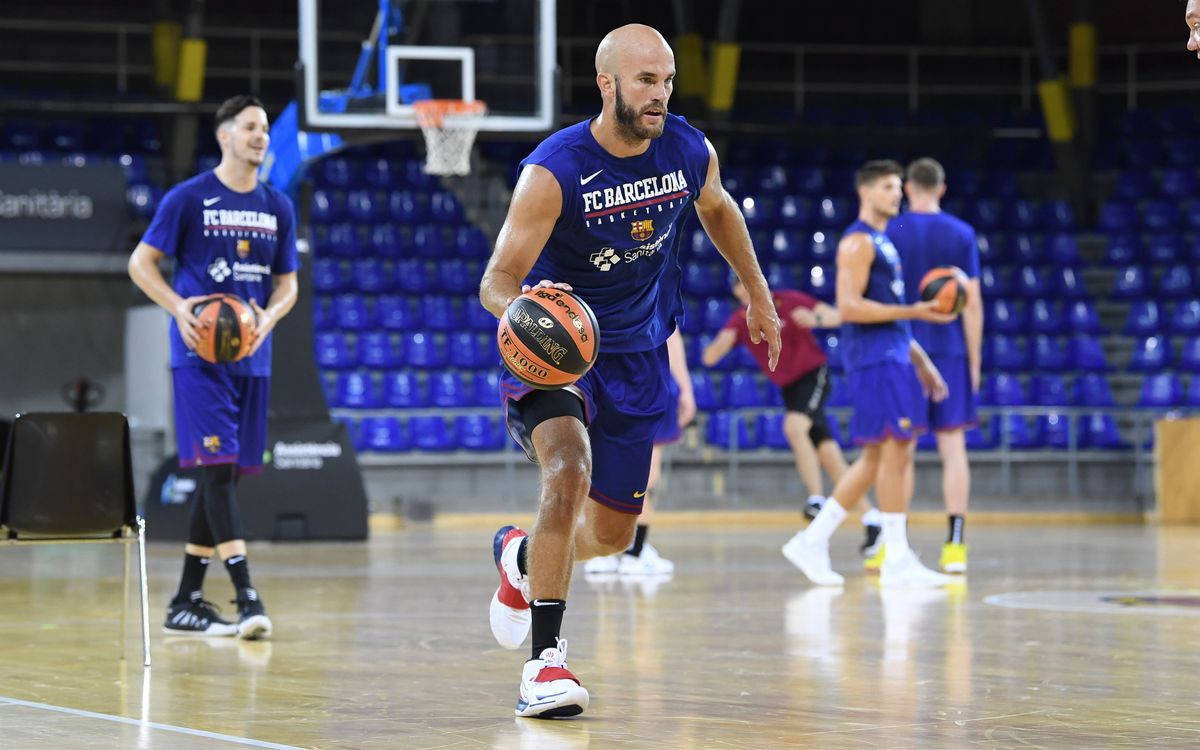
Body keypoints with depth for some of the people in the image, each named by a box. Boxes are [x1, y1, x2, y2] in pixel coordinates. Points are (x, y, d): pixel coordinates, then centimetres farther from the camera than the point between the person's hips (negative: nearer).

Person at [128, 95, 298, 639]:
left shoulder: (278, 207, 11)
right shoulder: (189, 198, -3)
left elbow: (287, 284, 16)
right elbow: (141, 262, 0)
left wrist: (269, 316, -6)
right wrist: (179, 308, -17)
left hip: (252, 357, 6)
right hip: (200, 353, -6)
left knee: (226, 474, 7)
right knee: (217, 467, -14)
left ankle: (186, 602, 15)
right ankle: (246, 597, -20)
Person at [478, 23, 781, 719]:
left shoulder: (691, 152, -9)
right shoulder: (554, 171, -24)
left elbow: (717, 208, 15)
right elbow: (496, 281, -24)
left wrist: (759, 295, 22)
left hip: (637, 354, 5)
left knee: (612, 534, 11)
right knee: (570, 467, -33)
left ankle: (521, 556, 46)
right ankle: (546, 656, -26)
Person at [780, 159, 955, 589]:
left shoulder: (883, 242, 22)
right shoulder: (858, 242, -9)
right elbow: (849, 307, -19)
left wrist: (921, 361, 22)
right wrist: (914, 312, -21)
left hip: (893, 358, 10)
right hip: (874, 360, -10)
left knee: (876, 458, 10)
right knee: (894, 452, -11)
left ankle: (812, 541, 14)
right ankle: (897, 561, -9)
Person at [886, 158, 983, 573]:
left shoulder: (890, 233, -1)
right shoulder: (962, 235, 2)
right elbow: (972, 303, 1)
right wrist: (974, 361, 7)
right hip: (949, 350, 1)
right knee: (953, 445, 1)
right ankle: (955, 544, -4)